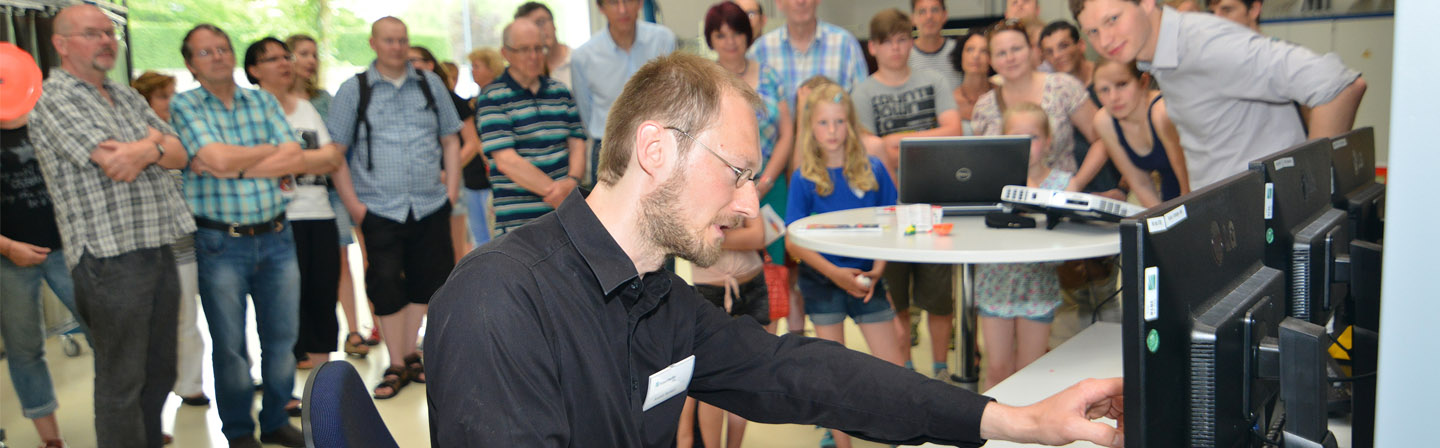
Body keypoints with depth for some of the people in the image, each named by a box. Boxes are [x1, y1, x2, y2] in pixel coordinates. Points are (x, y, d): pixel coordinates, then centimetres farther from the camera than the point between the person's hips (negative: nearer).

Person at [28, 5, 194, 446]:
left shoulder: (126, 96, 17)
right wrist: (154, 140, 0)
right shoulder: (55, 99, -7)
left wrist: (148, 149, -12)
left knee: (160, 373, 16)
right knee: (121, 381, 1)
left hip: (159, 249, 8)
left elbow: (178, 153, 8)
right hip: (110, 257, -7)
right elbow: (115, 165, -18)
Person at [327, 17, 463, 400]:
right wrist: (352, 203, -5)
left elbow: (451, 139, 14)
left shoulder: (431, 84, 10)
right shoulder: (353, 89, 3)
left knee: (423, 283, 9)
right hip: (380, 208, -2)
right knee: (387, 286, -1)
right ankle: (397, 365, 13)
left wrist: (452, 188, 4)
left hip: (430, 206, 2)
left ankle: (410, 355, 26)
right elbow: (335, 151, 2)